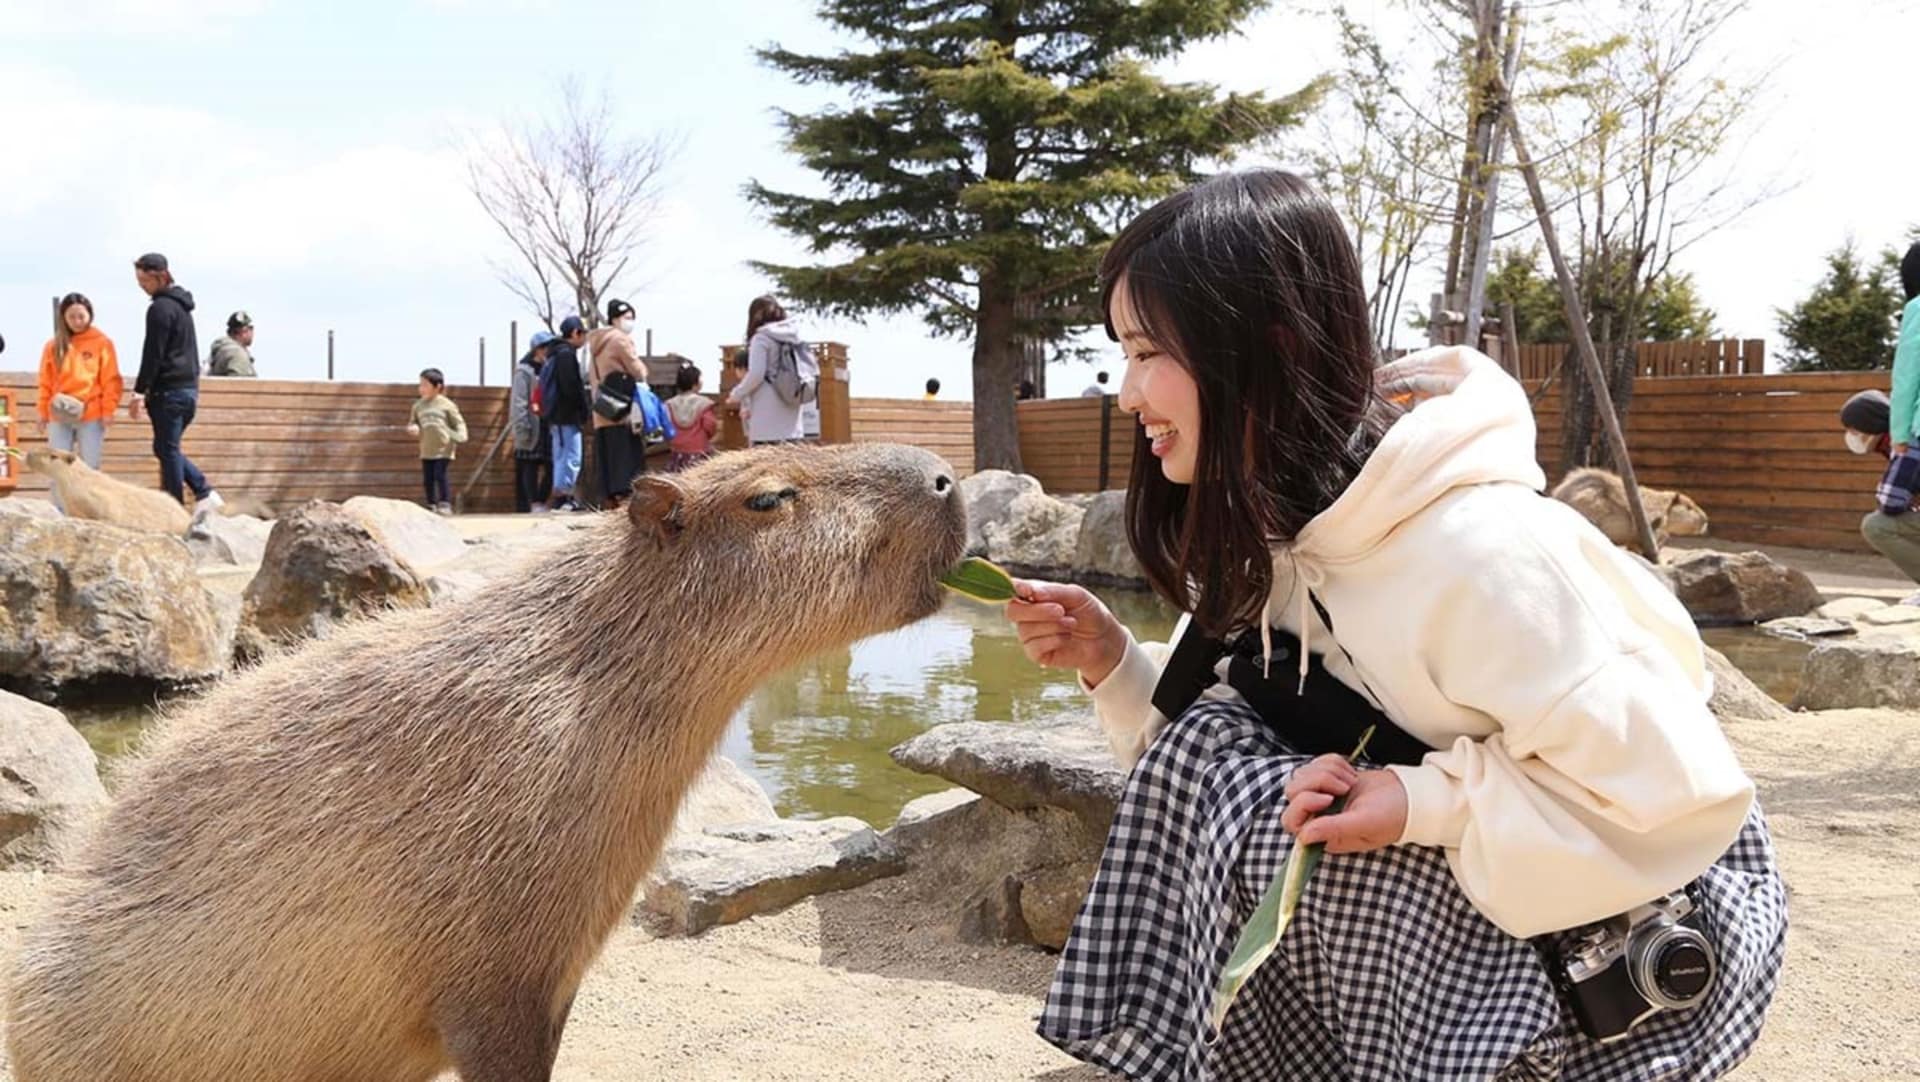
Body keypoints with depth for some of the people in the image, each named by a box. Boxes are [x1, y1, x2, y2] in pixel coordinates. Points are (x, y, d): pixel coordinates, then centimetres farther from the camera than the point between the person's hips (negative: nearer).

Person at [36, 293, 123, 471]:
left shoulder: (102, 342, 0)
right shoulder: (54, 344, 7)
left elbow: (111, 380, -1)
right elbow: (46, 381, 10)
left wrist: (108, 410, -7)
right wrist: (43, 410, 7)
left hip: (91, 415, -2)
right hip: (59, 416, 2)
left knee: (89, 468, 3)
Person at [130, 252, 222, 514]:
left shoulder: (160, 308, -12)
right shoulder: (182, 305, 17)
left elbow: (153, 354, -16)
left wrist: (139, 391, -14)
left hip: (168, 391, -9)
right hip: (189, 387, 9)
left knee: (167, 450, -4)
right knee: (169, 449, 15)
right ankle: (205, 492, 6)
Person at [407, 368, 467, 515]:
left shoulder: (446, 405, -6)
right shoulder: (418, 406, 7)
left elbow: (459, 423, -3)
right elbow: (412, 423, 16)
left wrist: (461, 436, -20)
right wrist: (412, 428, -7)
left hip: (443, 449, -5)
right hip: (426, 450, 5)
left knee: (440, 475, -11)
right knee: (428, 478, 7)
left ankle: (445, 504, -3)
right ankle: (431, 506, 17)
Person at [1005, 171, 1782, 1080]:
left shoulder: (1474, 547, -30)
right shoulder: (1273, 522, -3)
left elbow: (1680, 796, -26)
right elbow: (1211, 738, 4)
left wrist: (1425, 802, -28)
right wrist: (1114, 665, -11)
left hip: (1655, 943, -8)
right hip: (1472, 896, 8)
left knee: (1227, 777, -23)